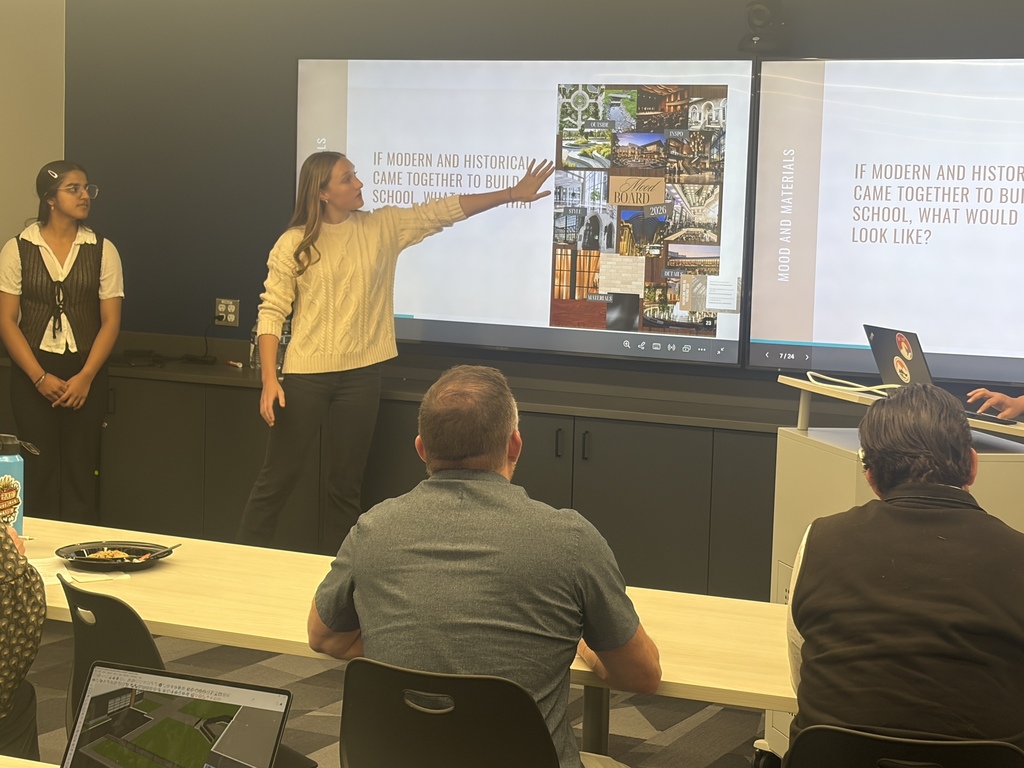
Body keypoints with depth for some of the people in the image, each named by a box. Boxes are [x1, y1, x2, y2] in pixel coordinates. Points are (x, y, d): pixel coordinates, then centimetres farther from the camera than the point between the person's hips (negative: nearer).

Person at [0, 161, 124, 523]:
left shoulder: (102, 251, 4)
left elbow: (110, 320, 1)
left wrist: (86, 377, -10)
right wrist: (40, 377, -10)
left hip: (86, 375, 1)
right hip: (33, 375, 0)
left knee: (80, 473, -1)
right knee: (39, 472, -1)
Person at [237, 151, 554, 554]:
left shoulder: (383, 227, 4)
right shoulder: (293, 244, -5)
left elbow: (441, 212, 3)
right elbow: (272, 312, -6)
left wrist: (512, 194, -1)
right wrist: (270, 380, -14)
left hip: (360, 374, 3)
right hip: (305, 375, -3)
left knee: (347, 484, 9)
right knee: (277, 478, 1)